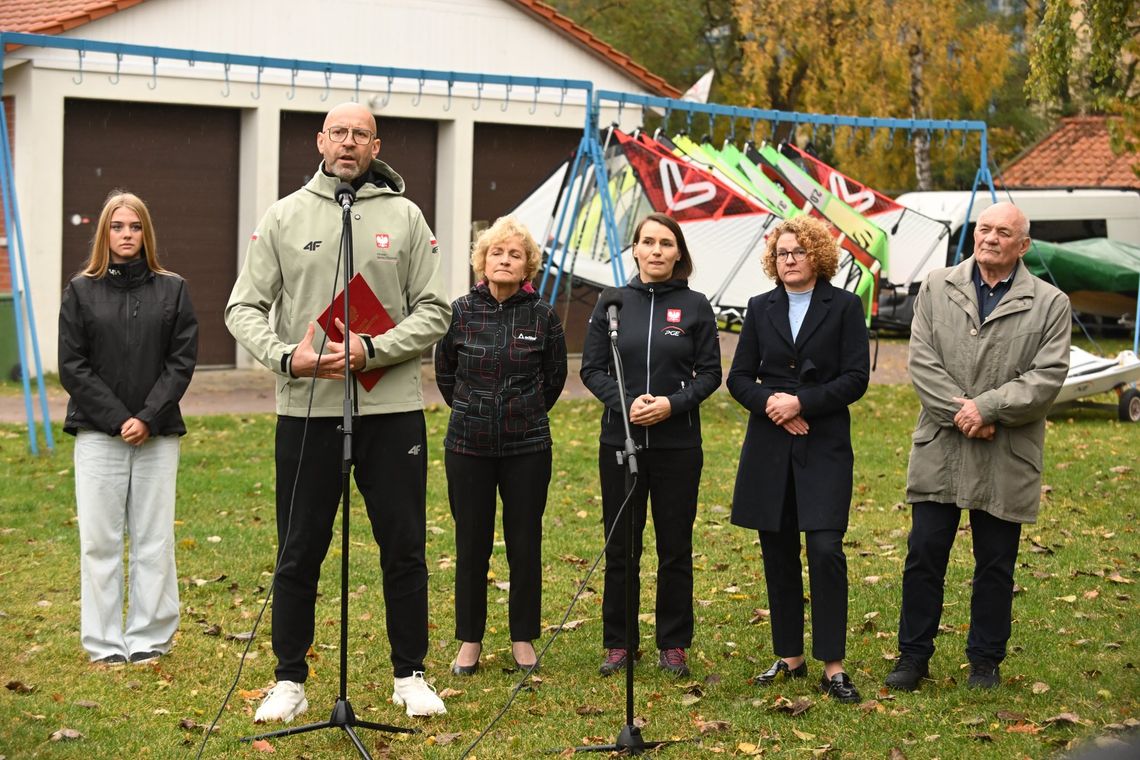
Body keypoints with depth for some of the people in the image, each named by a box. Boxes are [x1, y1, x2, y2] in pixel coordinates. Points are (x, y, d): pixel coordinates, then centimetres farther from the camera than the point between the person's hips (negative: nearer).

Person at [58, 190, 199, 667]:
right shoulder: (81, 291, 5)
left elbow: (182, 360, 1)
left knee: (154, 540, 3)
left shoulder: (172, 290, 7)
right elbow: (72, 367, 0)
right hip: (98, 433, 0)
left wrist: (149, 418, -11)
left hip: (158, 435, 1)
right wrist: (117, 419, -10)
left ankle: (149, 640, 12)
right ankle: (104, 643, 10)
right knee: (100, 540, 1)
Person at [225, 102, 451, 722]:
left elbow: (433, 312, 1)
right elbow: (244, 307, 3)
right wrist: (286, 357, -15)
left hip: (392, 409, 0)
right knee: (299, 552, 6)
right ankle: (290, 680, 18)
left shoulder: (404, 217, 5)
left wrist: (371, 351, -14)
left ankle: (410, 675, 20)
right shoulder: (284, 217, 5)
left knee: (404, 548, 6)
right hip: (306, 409, 0)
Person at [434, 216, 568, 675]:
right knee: (471, 545, 6)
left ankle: (523, 638, 19)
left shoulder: (543, 316, -2)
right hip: (468, 447, 0)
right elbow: (444, 373, 13)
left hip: (527, 447, 0)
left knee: (525, 545, 5)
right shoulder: (460, 313, -1)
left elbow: (555, 376, 13)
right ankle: (469, 640, 18)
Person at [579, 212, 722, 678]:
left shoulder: (695, 306, 2)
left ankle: (673, 645, 16)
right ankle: (617, 643, 17)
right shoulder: (613, 303, 5)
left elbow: (710, 372, 2)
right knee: (620, 547, 6)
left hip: (678, 443, -1)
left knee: (675, 547, 5)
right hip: (620, 442, 1)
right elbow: (592, 368, 4)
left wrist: (673, 404, -14)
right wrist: (625, 403, -12)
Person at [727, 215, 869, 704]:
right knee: (778, 553, 7)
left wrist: (802, 402, -14)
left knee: (826, 550, -11)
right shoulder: (760, 309, 10)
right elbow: (739, 378, 9)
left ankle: (833, 667, -4)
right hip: (769, 447, 4)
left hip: (824, 447, -3)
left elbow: (856, 378, -5)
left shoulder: (844, 307, 1)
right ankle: (789, 657, 18)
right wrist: (770, 402, -10)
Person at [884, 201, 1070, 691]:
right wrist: (960, 412, -13)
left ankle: (986, 660, 22)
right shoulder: (937, 288, 6)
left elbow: (1048, 376, -7)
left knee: (995, 566, 8)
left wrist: (987, 408, -17)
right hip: (939, 452, 1)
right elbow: (921, 361, -1)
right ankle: (913, 656, 16)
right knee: (924, 557, 4)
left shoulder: (1049, 304, 2)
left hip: (1007, 460, -1)